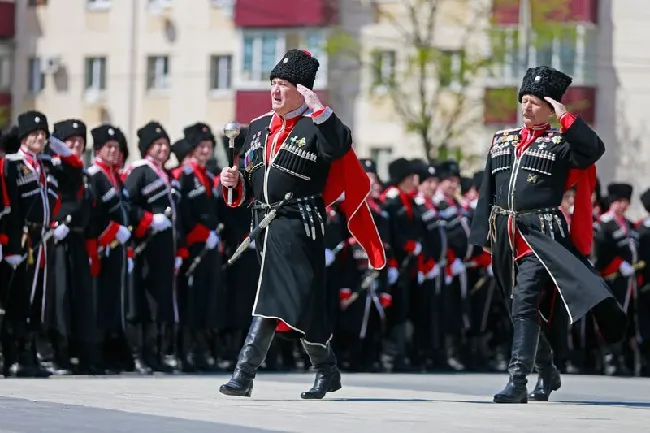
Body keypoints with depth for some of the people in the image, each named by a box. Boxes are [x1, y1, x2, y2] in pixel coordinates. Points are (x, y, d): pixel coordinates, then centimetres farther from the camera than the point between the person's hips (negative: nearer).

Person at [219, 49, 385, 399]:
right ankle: (326, 372, 19)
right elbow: (250, 182, 21)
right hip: (265, 222, 7)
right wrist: (234, 181, 0)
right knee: (299, 299, 10)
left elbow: (339, 148, -28)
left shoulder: (315, 127, -5)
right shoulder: (258, 127, 16)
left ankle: (245, 373, -7)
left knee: (275, 295, -11)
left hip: (297, 224, -7)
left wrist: (318, 108, -30)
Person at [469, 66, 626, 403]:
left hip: (541, 235, -6)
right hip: (505, 235, 6)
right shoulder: (501, 140, 15)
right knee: (527, 308, 15)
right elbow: (487, 191, 17)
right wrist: (483, 234, 13)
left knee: (524, 303, -19)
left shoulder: (561, 143, 1)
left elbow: (594, 150, -19)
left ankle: (518, 382, -23)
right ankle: (547, 371, 32)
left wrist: (565, 116, -17)